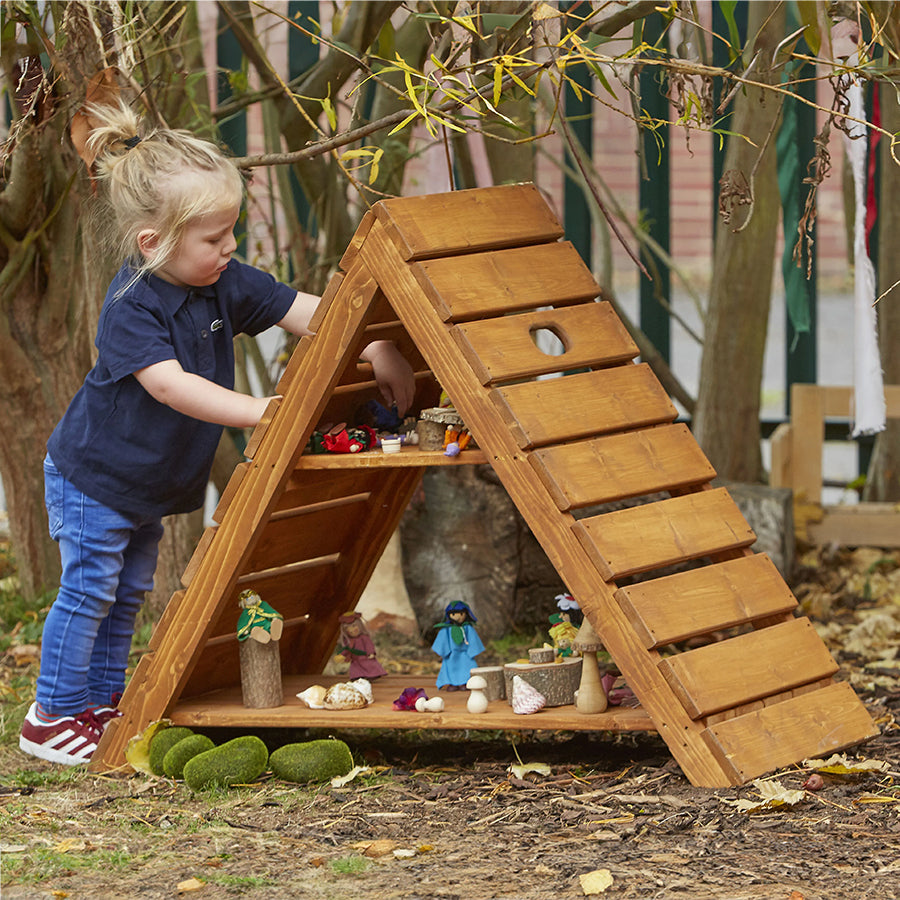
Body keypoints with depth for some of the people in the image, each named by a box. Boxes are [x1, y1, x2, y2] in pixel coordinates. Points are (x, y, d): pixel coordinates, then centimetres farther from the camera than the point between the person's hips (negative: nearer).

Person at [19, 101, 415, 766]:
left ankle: (103, 704, 27)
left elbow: (305, 311, -5)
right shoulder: (130, 307, -29)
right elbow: (170, 385, -40)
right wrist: (257, 411, -45)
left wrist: (375, 350, -18)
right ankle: (54, 716, 7)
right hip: (93, 479, -8)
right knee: (88, 592, -3)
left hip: (150, 485, 8)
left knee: (128, 593, 15)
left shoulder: (225, 284, -7)